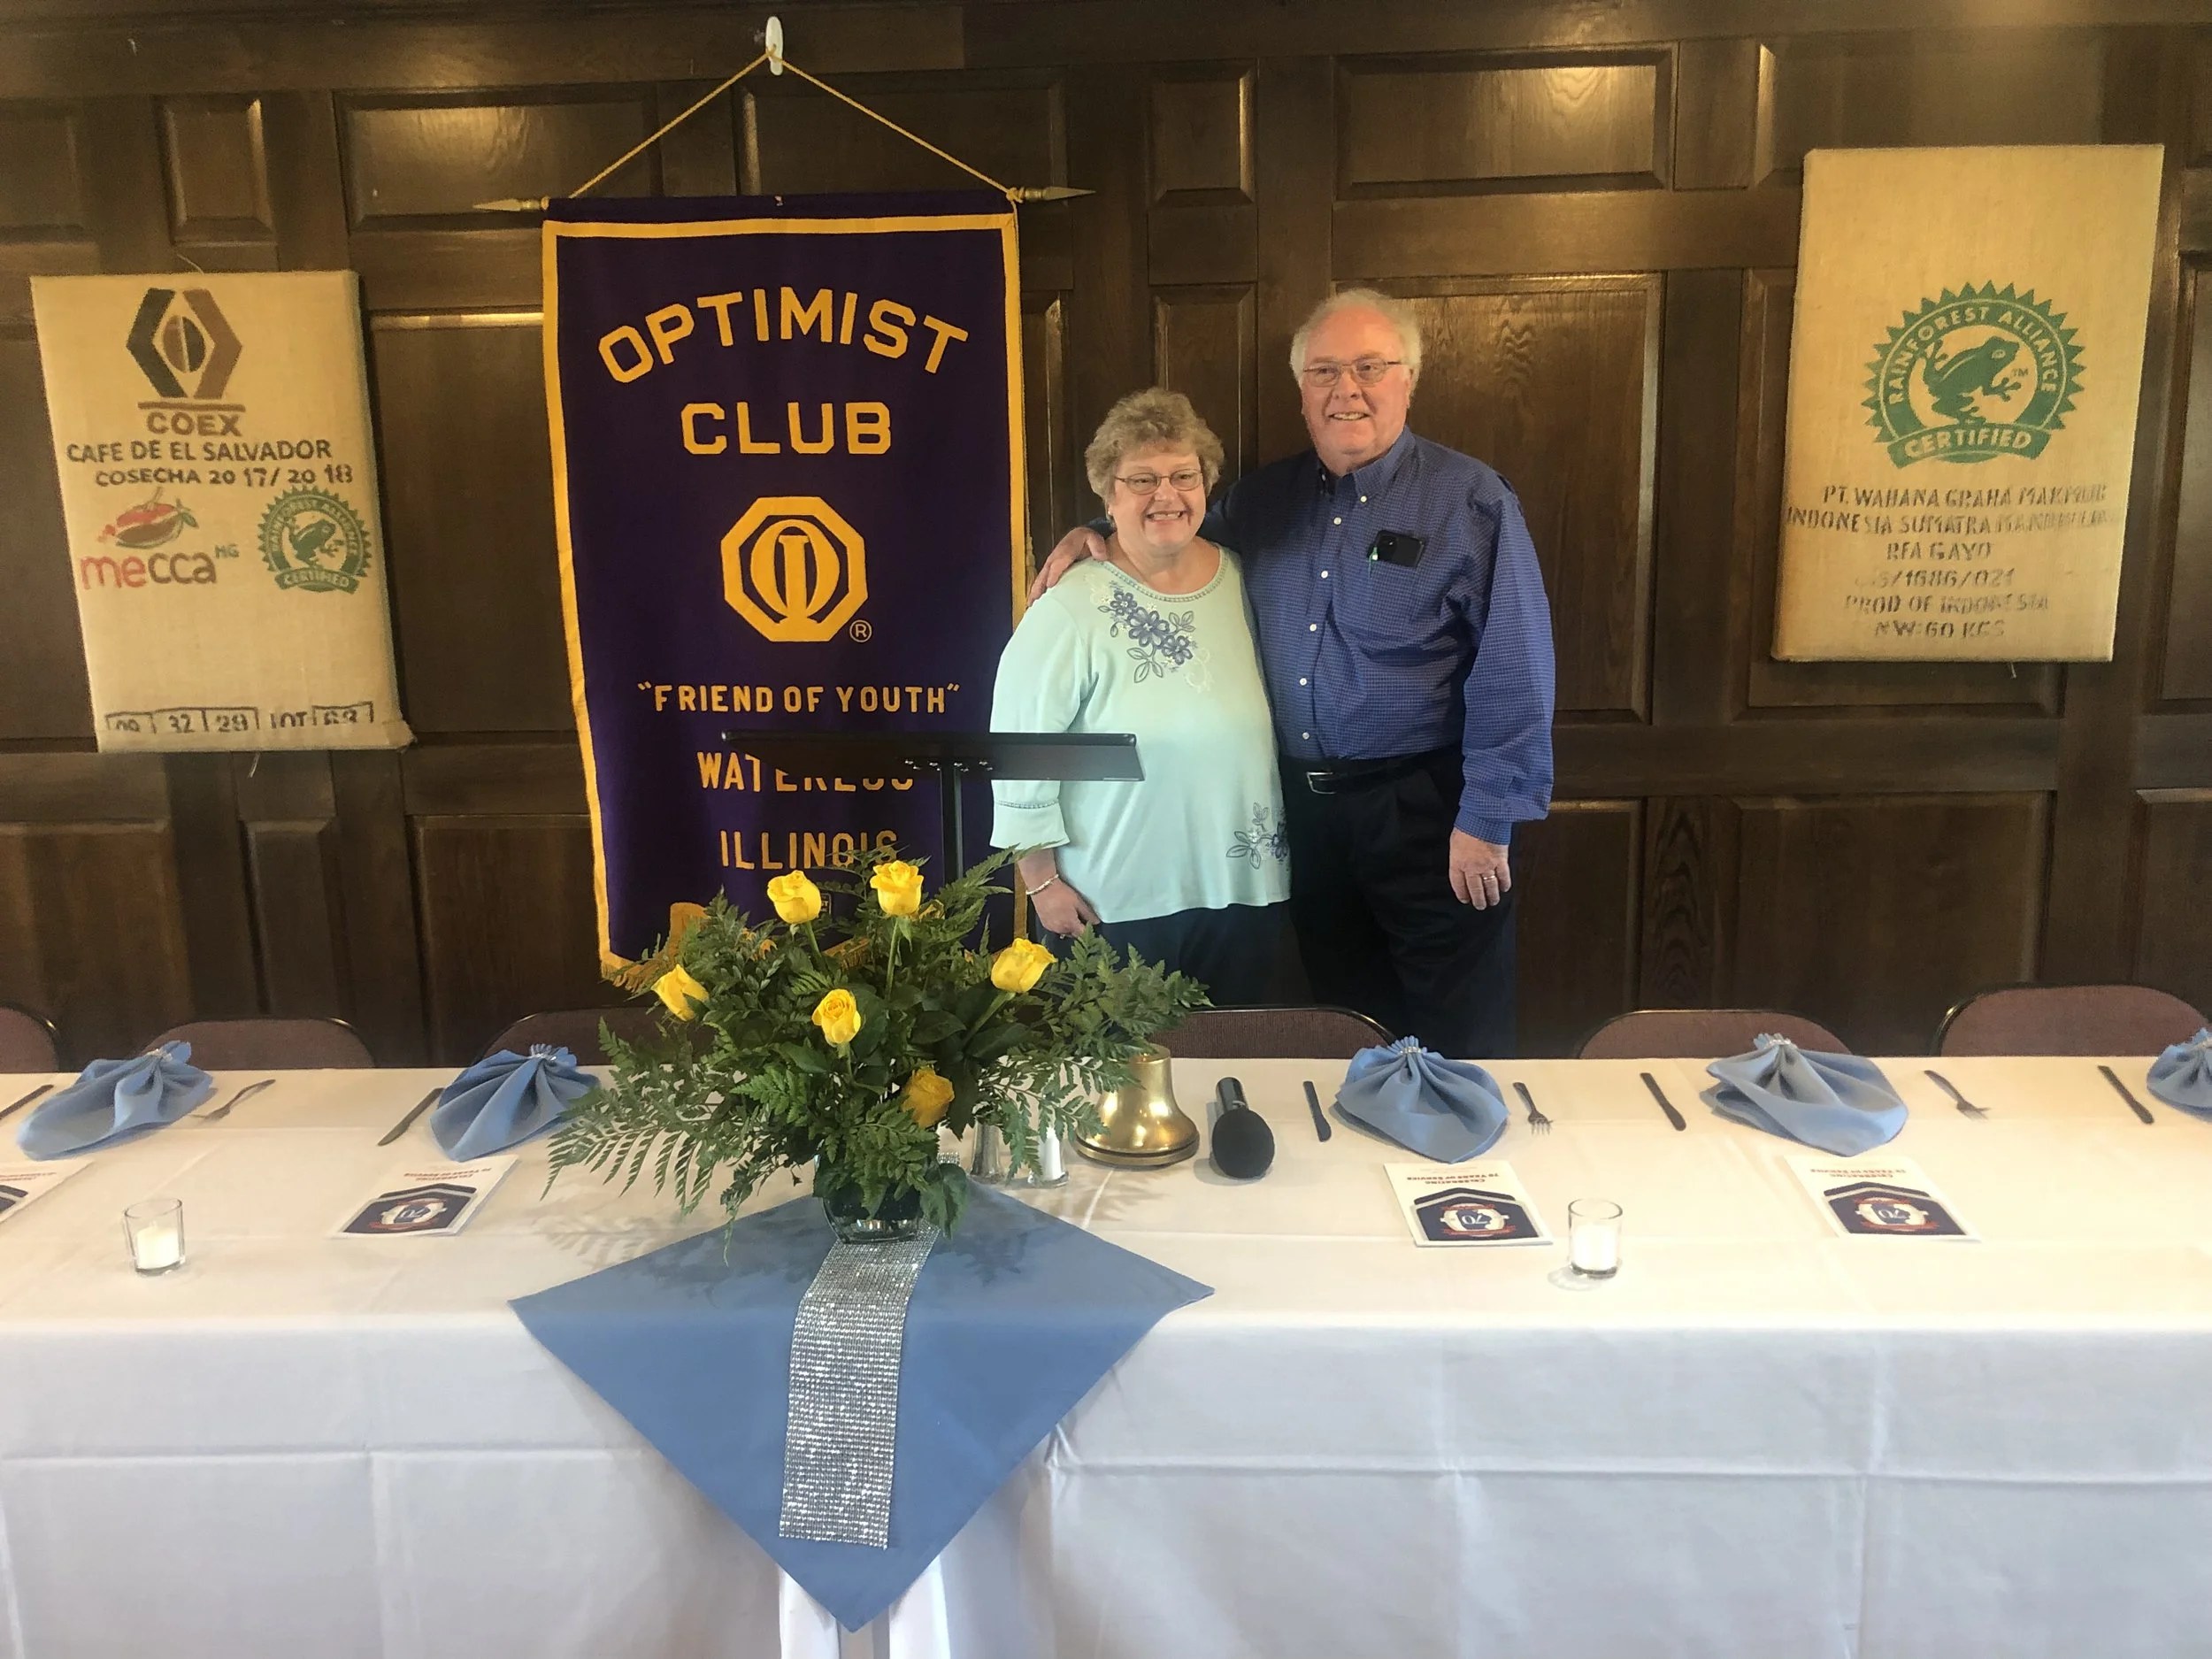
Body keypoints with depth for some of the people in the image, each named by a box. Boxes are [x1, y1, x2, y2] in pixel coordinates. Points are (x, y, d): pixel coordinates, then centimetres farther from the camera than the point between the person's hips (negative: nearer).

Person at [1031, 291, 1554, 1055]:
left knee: (1456, 1044, 4)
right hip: (1302, 807, 5)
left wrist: (1487, 820, -14)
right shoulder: (1265, 498, 7)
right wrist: (1094, 534, 6)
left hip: (1423, 810, -5)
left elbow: (1513, 672, -11)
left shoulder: (1470, 500, -8)